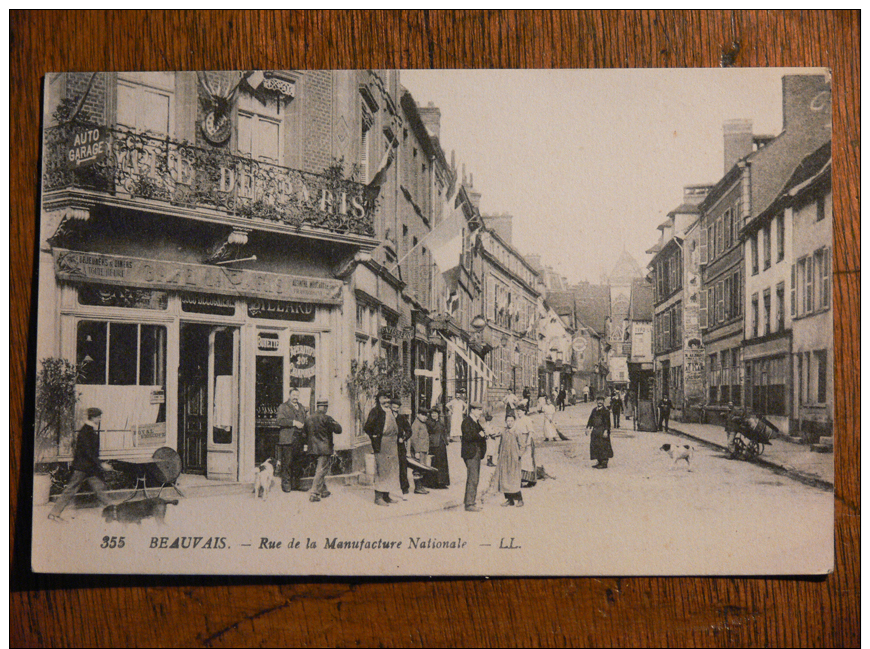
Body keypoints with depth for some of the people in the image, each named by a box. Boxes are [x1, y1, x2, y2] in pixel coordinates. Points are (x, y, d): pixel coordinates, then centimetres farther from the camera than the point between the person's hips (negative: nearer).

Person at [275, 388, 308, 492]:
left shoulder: (301, 407, 22)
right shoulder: (283, 407, 3)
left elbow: (305, 420, 30)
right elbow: (279, 420, -11)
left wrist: (303, 424, 7)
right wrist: (294, 422, -16)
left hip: (299, 439, 6)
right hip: (287, 439, -6)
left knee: (298, 463, 7)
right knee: (287, 463, -5)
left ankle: (297, 484, 14)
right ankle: (286, 485, 1)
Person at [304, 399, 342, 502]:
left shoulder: (309, 418, 6)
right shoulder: (327, 418, -14)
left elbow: (306, 433, 14)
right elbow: (338, 430, -12)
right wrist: (336, 424, 8)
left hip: (313, 448, 7)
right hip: (324, 449, -7)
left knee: (320, 470, 21)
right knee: (321, 471, -3)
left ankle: (324, 491, 30)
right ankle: (314, 494, -8)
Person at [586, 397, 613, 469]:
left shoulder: (605, 411, -7)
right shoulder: (594, 410, 14)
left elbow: (607, 422, -12)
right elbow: (591, 419, 20)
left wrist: (606, 431, -19)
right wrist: (588, 428, 16)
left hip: (602, 431, -8)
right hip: (595, 431, 8)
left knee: (603, 446, -7)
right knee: (595, 446, 9)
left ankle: (604, 462, -1)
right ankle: (600, 462, 18)